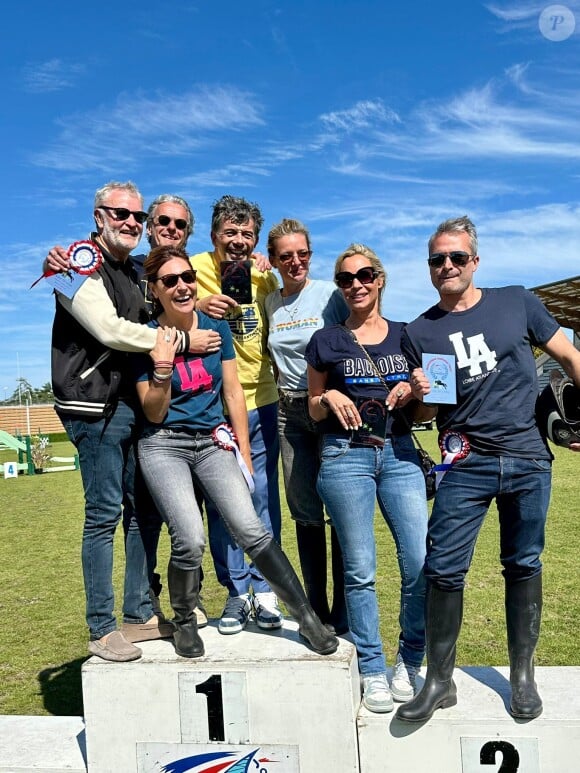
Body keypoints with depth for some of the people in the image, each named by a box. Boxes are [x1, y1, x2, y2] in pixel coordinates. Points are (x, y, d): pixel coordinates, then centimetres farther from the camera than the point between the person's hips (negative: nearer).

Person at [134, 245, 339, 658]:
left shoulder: (216, 327, 3)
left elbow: (233, 392, 8)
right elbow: (154, 413, -2)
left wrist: (244, 454, 8)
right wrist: (163, 368, -19)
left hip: (213, 442, 2)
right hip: (164, 446, -2)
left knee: (251, 529, -14)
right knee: (191, 540, -17)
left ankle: (307, 615, 0)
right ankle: (184, 622, 12)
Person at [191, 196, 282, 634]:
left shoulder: (265, 276, 5)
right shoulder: (194, 269, -5)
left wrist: (276, 378, 6)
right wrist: (197, 307, -22)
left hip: (260, 403, 2)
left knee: (264, 498, 8)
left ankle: (264, 590, 23)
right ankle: (236, 592, 21)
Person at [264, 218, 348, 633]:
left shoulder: (330, 293, -4)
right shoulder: (270, 302, 11)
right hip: (290, 412, 5)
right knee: (305, 514, 9)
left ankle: (344, 617, 11)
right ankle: (316, 611, 23)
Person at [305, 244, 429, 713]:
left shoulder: (406, 336, 12)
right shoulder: (327, 341, 7)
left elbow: (423, 412, 15)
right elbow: (313, 411, 11)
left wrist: (414, 393, -5)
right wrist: (329, 397, -9)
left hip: (400, 454, 2)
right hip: (345, 457, -1)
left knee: (423, 564, -6)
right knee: (360, 570, 2)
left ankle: (409, 663, 16)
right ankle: (373, 672, 18)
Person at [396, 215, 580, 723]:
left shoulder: (517, 302, 6)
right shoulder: (419, 332, 5)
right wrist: (417, 394, -12)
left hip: (528, 458, 1)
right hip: (466, 462, 0)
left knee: (524, 566, 11)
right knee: (444, 570, -5)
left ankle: (523, 677, 28)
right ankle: (439, 681, 12)